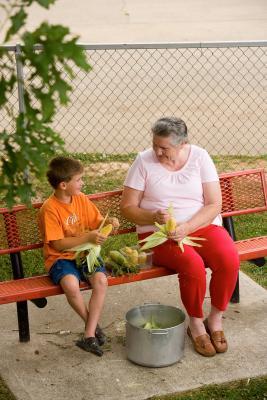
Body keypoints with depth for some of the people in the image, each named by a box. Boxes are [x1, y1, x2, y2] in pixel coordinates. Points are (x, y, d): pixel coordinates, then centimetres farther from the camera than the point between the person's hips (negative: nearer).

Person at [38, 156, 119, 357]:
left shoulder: (82, 199, 5)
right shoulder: (50, 209, -15)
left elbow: (95, 222, 13)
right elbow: (58, 244, -18)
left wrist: (107, 222, -11)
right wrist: (88, 237, -26)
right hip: (60, 258, -5)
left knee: (101, 280, -26)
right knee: (71, 284, -35)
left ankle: (90, 335, -19)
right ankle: (93, 324, -7)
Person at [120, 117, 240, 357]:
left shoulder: (200, 157, -2)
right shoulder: (144, 161, -4)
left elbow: (214, 205, -5)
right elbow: (127, 207, -2)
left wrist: (187, 227, -20)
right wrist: (153, 217, -21)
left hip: (202, 226, 2)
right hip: (159, 233, -2)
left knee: (229, 260, -27)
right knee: (193, 265, -32)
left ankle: (215, 319, -3)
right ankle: (195, 324, -5)